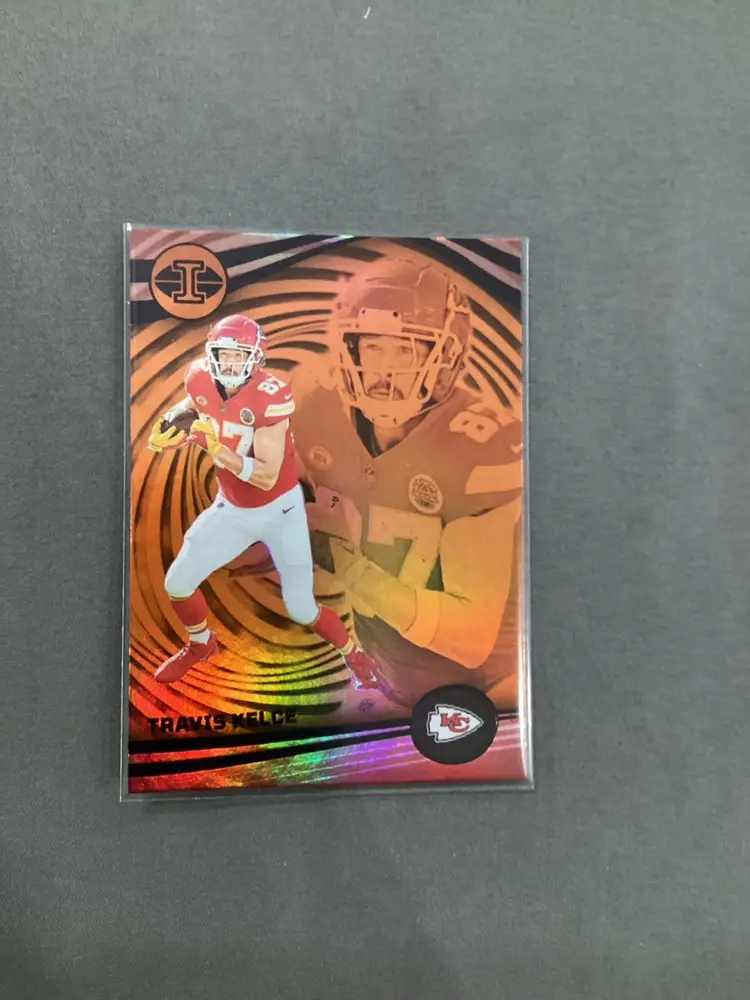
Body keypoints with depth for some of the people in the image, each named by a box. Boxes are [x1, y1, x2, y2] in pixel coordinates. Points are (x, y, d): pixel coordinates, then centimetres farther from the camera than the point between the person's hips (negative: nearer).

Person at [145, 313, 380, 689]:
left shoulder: (271, 397, -27)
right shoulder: (201, 379, -12)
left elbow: (267, 477, -29)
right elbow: (192, 406, 14)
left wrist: (219, 449, -40)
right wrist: (170, 424, -7)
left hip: (280, 509, -5)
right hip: (231, 508, 5)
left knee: (301, 609, -1)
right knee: (177, 583, 5)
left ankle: (353, 655, 29)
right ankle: (200, 644, 38)